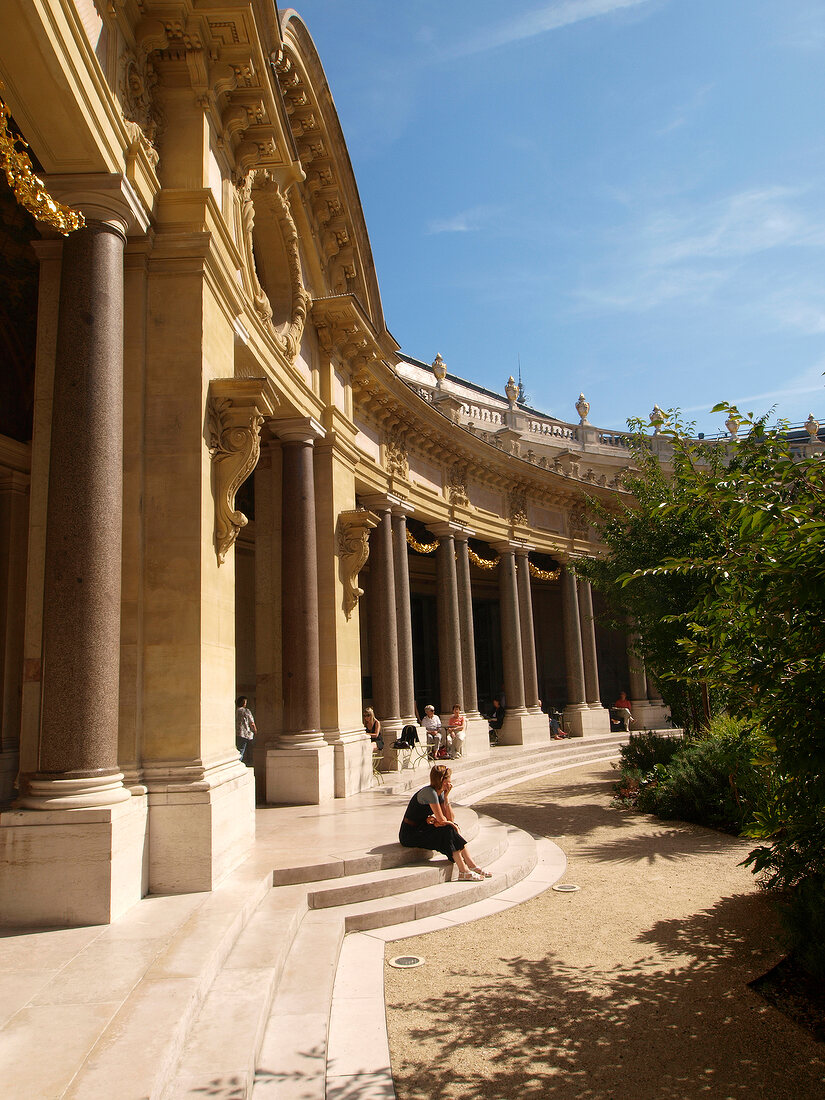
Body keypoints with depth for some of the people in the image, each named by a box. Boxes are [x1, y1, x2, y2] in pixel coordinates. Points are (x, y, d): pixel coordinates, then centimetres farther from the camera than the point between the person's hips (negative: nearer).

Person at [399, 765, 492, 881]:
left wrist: (446, 796, -4)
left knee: (451, 828, -7)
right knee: (448, 831, -20)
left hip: (421, 830, 9)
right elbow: (442, 820, -21)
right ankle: (463, 872, -17)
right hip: (409, 835, -9)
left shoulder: (440, 792, 6)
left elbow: (451, 819, 1)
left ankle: (472, 866, -6)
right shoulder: (430, 792, -22)